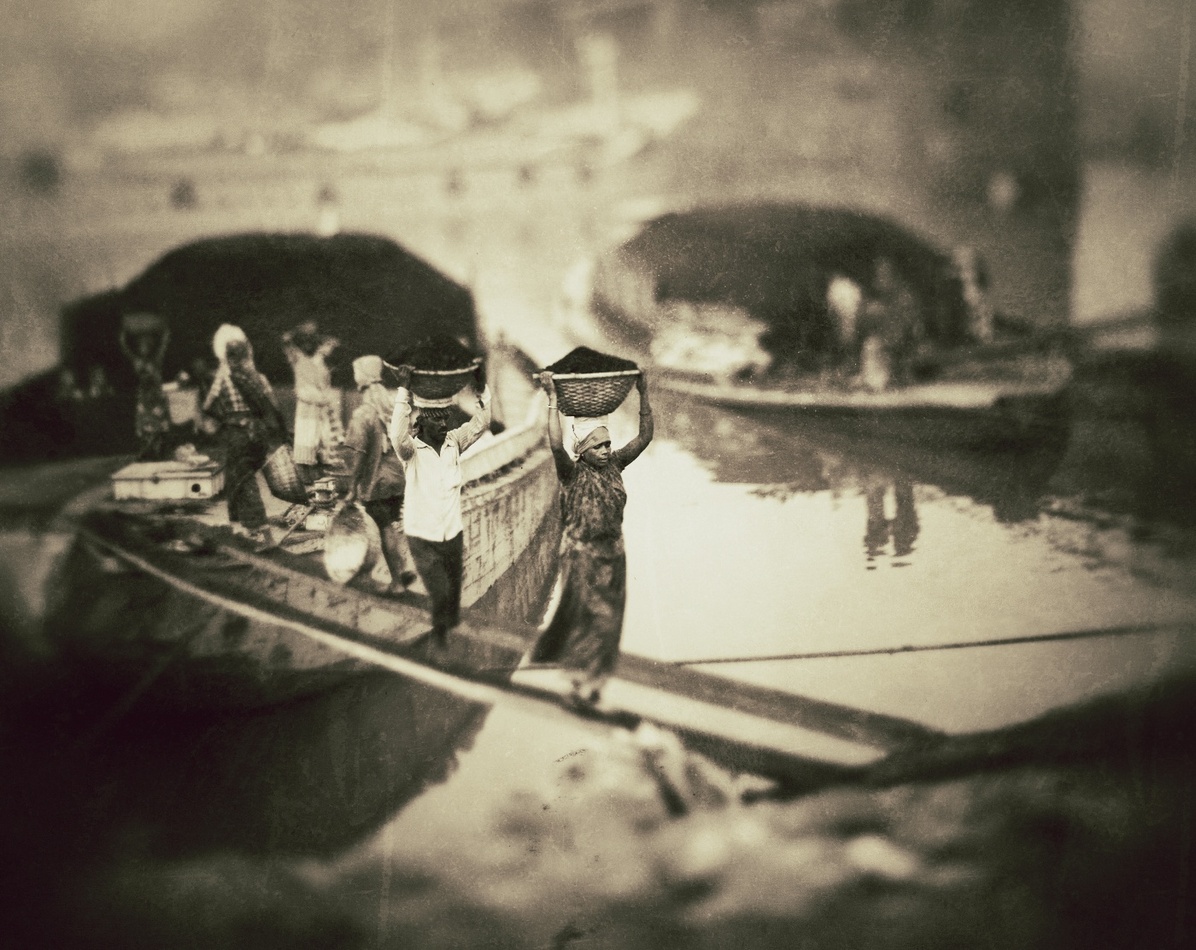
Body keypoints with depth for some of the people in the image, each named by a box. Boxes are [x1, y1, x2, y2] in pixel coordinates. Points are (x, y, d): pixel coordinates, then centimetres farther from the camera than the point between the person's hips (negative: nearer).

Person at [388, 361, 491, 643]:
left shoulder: (454, 441, -2)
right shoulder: (412, 450, -14)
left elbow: (481, 423, -11)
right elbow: (398, 435, -36)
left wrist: (481, 387, -26)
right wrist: (403, 391, -41)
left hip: (453, 533, 4)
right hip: (422, 537, -4)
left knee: (454, 591, 15)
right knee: (440, 593, -8)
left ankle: (451, 626, 42)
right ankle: (439, 637, 18)